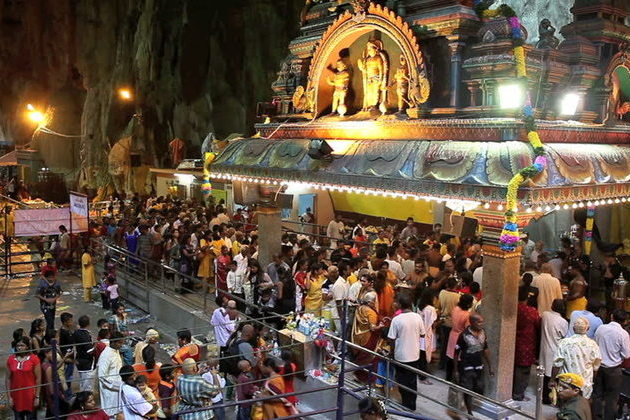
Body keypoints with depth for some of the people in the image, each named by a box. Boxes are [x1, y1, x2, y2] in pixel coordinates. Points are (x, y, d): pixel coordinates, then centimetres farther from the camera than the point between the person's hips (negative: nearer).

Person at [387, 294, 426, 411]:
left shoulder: (396, 319, -18)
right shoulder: (417, 317, -9)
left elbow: (392, 339, -12)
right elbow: (422, 334, 3)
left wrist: (392, 351, 4)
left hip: (401, 355, -3)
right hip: (414, 354, 4)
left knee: (403, 381, 13)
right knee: (413, 380, 18)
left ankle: (406, 405, 20)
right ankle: (412, 405, 28)